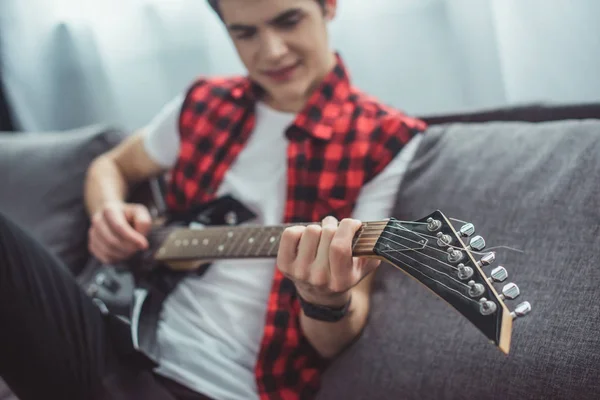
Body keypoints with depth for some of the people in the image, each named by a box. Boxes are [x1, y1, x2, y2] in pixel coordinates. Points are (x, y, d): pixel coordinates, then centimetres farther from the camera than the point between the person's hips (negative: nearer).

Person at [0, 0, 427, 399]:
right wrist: (109, 215, 3)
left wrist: (328, 301, -32)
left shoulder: (386, 143, -5)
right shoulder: (203, 103, 9)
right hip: (114, 345, 3)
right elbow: (111, 165, 26)